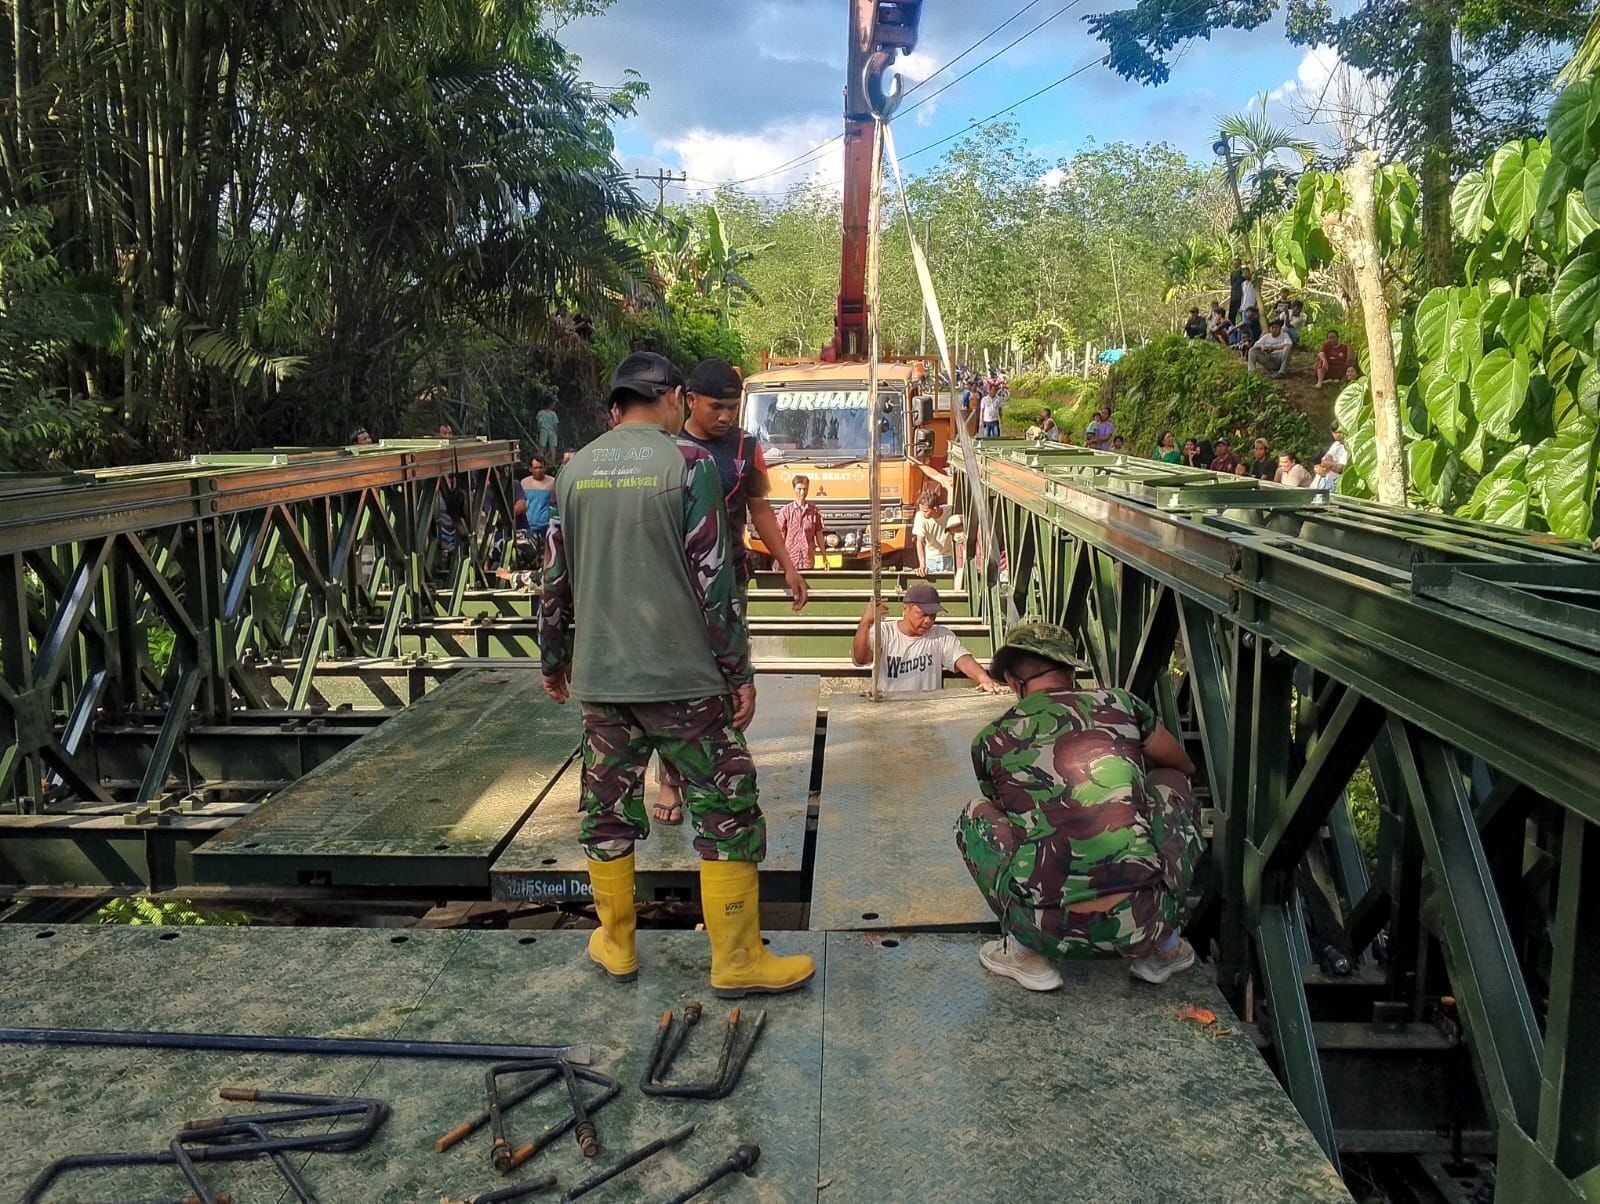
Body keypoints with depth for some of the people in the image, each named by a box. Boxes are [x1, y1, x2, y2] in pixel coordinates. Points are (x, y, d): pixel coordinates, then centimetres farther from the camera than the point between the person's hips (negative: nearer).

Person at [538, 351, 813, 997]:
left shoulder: (576, 469, 7)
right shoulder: (689, 461, -8)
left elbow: (556, 578, 10)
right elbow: (713, 579, -12)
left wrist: (553, 659, 23)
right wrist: (740, 672, -5)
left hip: (599, 678, 5)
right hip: (683, 677, -5)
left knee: (608, 810, 15)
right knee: (727, 810, 5)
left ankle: (616, 946, 28)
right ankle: (737, 960, 11)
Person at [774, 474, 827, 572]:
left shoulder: (814, 511, 5)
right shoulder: (785, 511, -1)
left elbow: (819, 534, 12)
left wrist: (824, 557, 13)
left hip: (809, 562, 2)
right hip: (790, 562, -2)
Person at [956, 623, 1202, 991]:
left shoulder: (990, 741, 7)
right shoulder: (1120, 704, 8)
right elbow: (1186, 767, 28)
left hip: (1052, 932, -1)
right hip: (1147, 919, 1)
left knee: (976, 816, 24)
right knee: (1171, 781, 26)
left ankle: (1026, 953, 13)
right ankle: (1161, 946, 24)